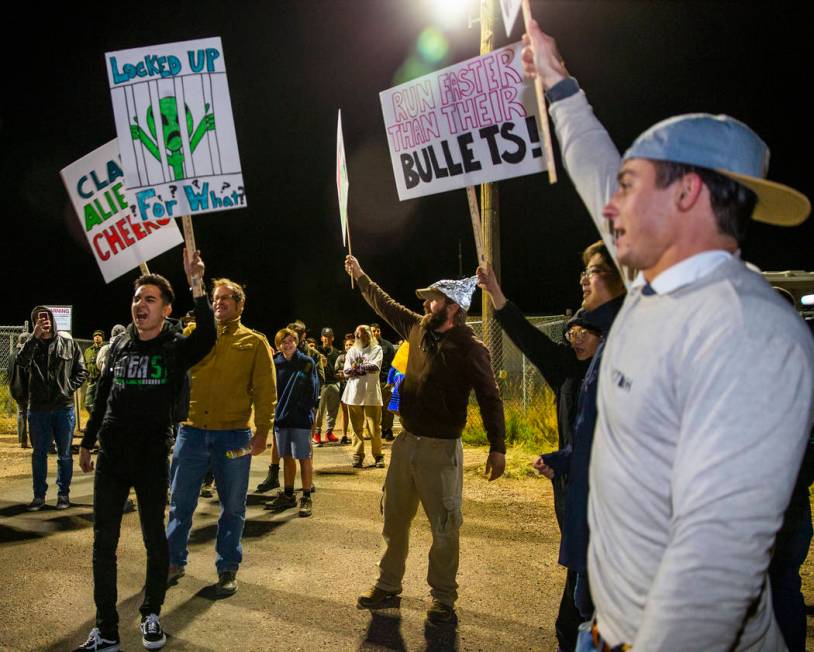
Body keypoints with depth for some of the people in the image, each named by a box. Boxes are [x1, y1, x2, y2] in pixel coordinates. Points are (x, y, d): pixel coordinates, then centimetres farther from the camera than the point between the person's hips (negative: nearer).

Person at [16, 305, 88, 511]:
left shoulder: (68, 343, 2)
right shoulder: (31, 345, 0)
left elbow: (81, 371, 8)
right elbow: (21, 361, -22)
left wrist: (69, 388, -5)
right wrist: (35, 337, -26)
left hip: (64, 407, 0)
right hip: (38, 408, 0)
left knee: (64, 454, 9)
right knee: (39, 453, 10)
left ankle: (64, 494, 20)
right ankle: (39, 495, 20)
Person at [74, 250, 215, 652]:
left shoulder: (176, 347, -7)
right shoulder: (120, 345, 7)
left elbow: (207, 338, -30)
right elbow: (102, 396, 16)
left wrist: (196, 286, -38)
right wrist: (87, 442, 18)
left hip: (152, 457, -4)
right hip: (111, 456, 4)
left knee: (154, 538, 6)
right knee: (103, 541, 5)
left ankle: (151, 616, 26)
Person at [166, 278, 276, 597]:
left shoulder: (254, 342, 3)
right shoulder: (195, 334, 10)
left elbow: (266, 391, -2)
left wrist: (262, 431, -10)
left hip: (234, 435, -2)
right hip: (192, 431, 2)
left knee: (233, 507, 8)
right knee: (180, 502, 10)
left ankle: (227, 568, 21)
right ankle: (174, 562, 26)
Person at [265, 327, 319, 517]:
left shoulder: (307, 363, -3)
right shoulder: (275, 363, 6)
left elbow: (313, 389, -4)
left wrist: (303, 409, -10)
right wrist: (275, 411, -1)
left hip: (300, 418, -4)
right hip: (280, 416, 4)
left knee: (304, 457, -1)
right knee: (287, 457, 13)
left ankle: (306, 498, 6)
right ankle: (288, 495, 24)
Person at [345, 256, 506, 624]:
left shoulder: (470, 348, -14)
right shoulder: (419, 329, 5)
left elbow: (490, 399, -14)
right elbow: (385, 306, 21)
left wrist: (497, 448, -18)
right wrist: (360, 277, 29)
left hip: (441, 448, -7)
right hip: (406, 442, 7)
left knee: (443, 528, 2)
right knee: (394, 519, 16)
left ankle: (443, 600, 17)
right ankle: (388, 587, 31)